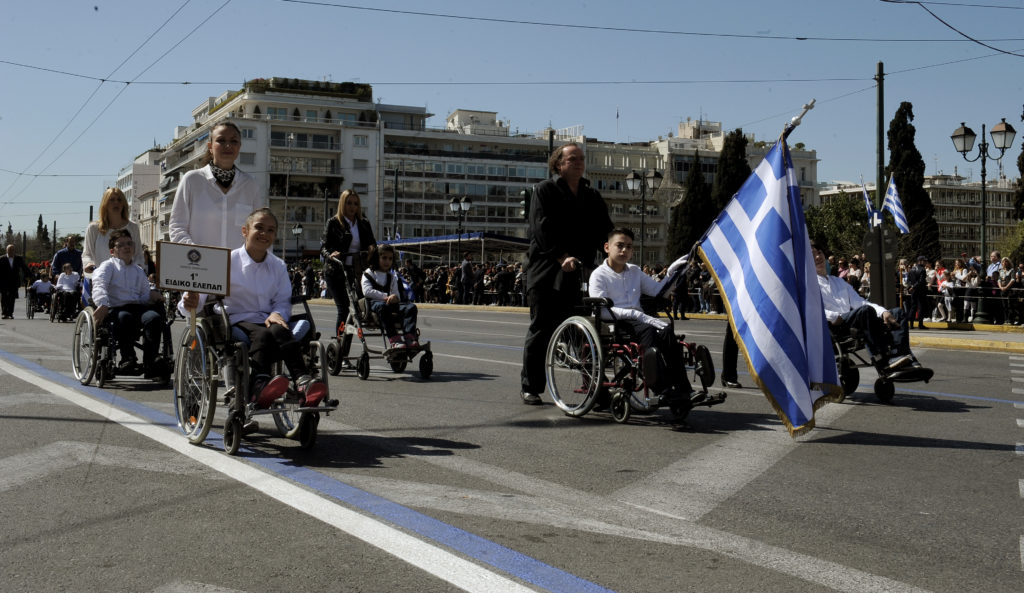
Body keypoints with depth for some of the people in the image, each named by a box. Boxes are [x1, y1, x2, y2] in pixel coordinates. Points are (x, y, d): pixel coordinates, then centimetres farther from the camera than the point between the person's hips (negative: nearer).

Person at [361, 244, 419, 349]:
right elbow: (367, 291, -10)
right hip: (373, 303, -5)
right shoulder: (368, 274, 8)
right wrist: (386, 296, -17)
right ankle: (393, 338, -49)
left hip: (390, 302, 5)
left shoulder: (392, 276, 22)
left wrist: (394, 297, -15)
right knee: (383, 306, -41)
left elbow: (397, 295, 13)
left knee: (411, 307, -21)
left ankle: (409, 337, -38)